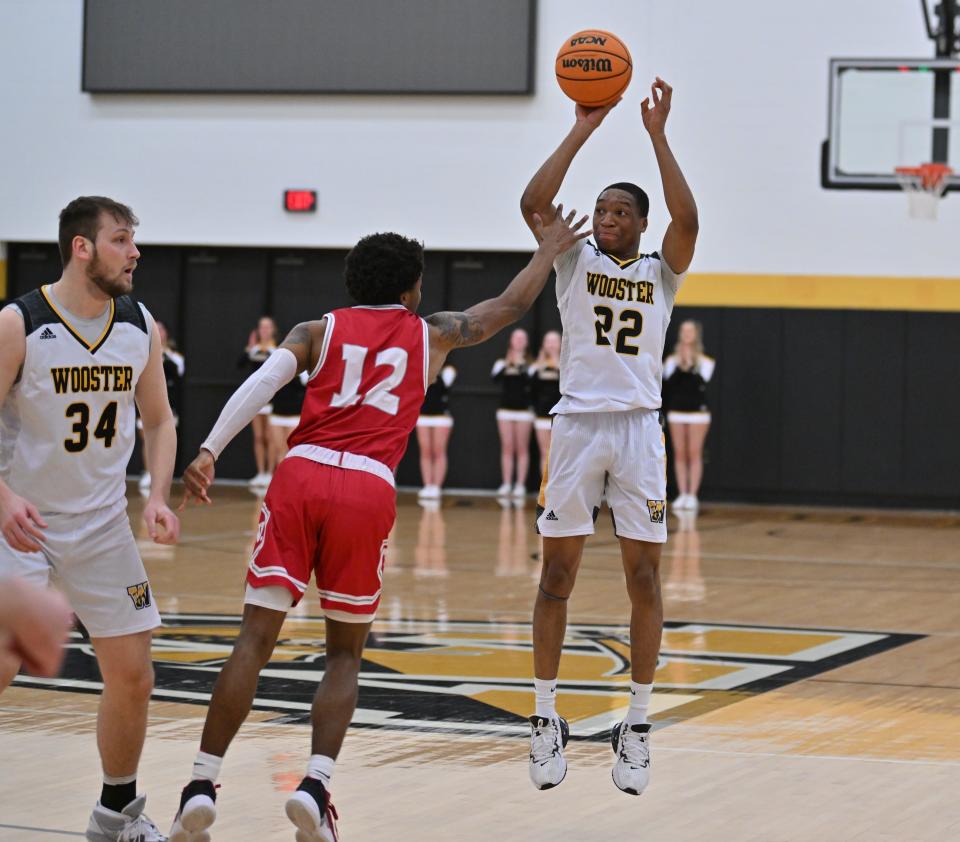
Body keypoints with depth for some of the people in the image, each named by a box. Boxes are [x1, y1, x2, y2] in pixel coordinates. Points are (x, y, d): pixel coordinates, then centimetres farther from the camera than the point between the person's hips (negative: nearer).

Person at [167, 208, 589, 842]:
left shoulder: (318, 330, 20)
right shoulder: (431, 335, 22)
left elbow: (262, 383, 1)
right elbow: (511, 306, 37)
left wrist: (209, 451, -8)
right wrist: (550, 249, 52)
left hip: (300, 474, 1)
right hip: (369, 489, -1)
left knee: (256, 638, 1)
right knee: (346, 652, 13)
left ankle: (202, 788, -7)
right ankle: (316, 785, -5)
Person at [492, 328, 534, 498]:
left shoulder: (529, 363, 0)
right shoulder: (502, 362, 8)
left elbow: (531, 380, -15)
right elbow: (495, 377, -9)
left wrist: (520, 365, -19)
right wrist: (507, 364, -21)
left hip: (524, 410, -2)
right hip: (505, 409, 3)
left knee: (522, 449, 0)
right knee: (507, 448, 4)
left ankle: (520, 485, 2)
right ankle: (506, 484, 6)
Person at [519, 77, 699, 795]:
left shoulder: (661, 272, 7)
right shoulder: (576, 262, 8)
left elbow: (687, 219, -13)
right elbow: (533, 203, -9)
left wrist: (658, 135, -14)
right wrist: (583, 131, -10)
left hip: (639, 428, 0)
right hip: (577, 423, 0)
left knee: (644, 575, 0)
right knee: (558, 573, 1)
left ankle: (638, 725, 8)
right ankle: (546, 720, 9)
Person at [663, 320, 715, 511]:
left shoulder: (705, 361, 0)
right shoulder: (672, 360, 7)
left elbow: (701, 383, -13)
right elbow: (668, 384, -4)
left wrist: (690, 366, -18)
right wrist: (680, 367, -14)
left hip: (697, 411, -3)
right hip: (676, 411, 3)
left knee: (694, 454, -4)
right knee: (679, 454, 2)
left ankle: (692, 495, -3)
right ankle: (682, 494, 5)